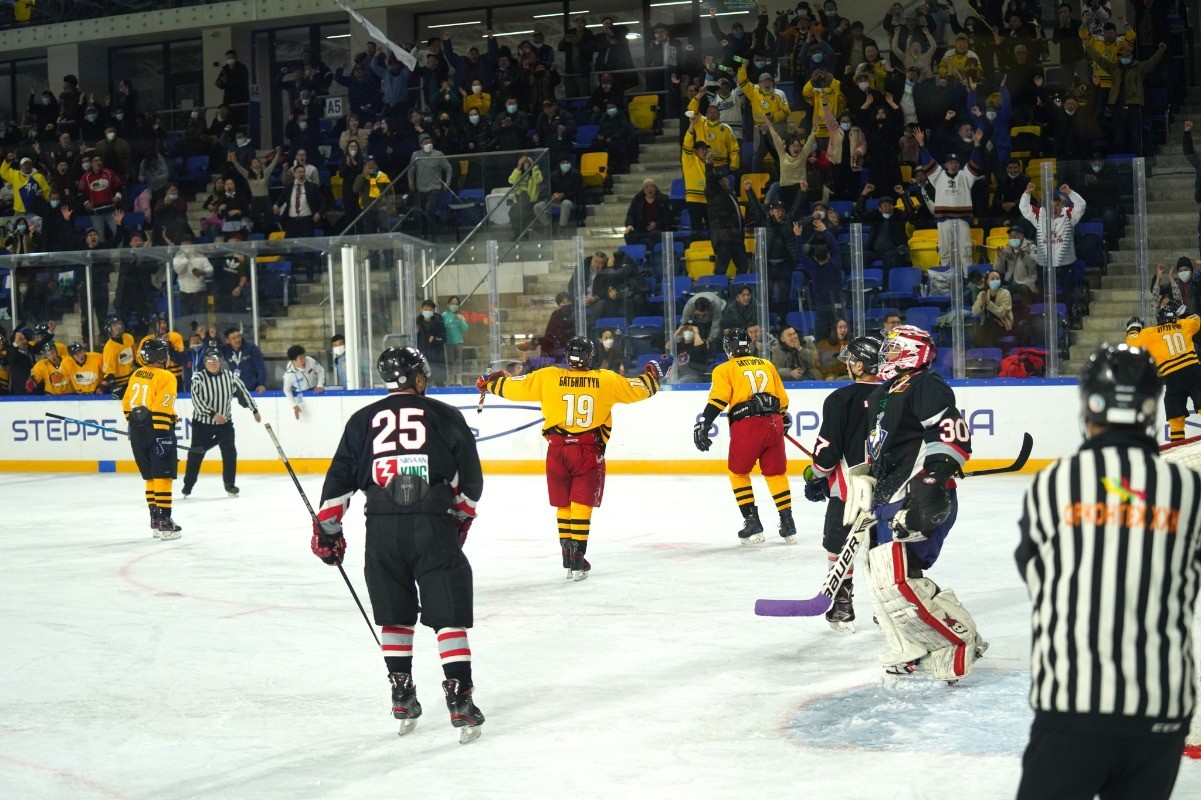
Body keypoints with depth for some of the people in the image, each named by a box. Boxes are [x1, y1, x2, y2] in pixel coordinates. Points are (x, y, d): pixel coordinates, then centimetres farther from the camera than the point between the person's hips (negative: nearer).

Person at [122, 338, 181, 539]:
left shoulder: (136, 374, 13)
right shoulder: (165, 377, -10)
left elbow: (126, 403, 17)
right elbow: (161, 409, -18)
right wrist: (162, 435, -19)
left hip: (137, 431, 7)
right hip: (156, 428, -7)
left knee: (151, 476, 16)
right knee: (163, 475, -6)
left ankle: (155, 517, 19)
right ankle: (164, 521, -10)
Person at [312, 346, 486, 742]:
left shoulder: (363, 420, 11)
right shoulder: (444, 416, 8)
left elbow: (340, 477, 9)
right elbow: (471, 478, 11)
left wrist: (327, 528, 18)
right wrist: (461, 516, 28)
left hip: (382, 527, 2)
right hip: (433, 524, -2)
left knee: (394, 614, 17)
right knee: (449, 613, 2)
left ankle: (402, 696, 21)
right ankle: (459, 698, -5)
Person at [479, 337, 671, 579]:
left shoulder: (547, 377, -2)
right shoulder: (606, 380, 0)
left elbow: (512, 387, 3)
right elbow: (638, 389, 11)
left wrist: (491, 381, 22)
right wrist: (654, 372, 30)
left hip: (557, 449, 1)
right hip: (589, 451, -1)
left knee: (564, 504, 14)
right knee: (582, 505, 1)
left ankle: (568, 558, 20)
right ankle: (576, 559, -4)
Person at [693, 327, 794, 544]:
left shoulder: (724, 369, 7)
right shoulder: (767, 364, 20)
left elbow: (718, 399, -7)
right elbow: (782, 399, 24)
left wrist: (702, 425, -12)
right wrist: (782, 420, 39)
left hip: (746, 425, -4)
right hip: (773, 422, 4)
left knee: (738, 472, 15)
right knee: (776, 473, 16)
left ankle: (752, 522, 7)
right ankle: (788, 525, 13)